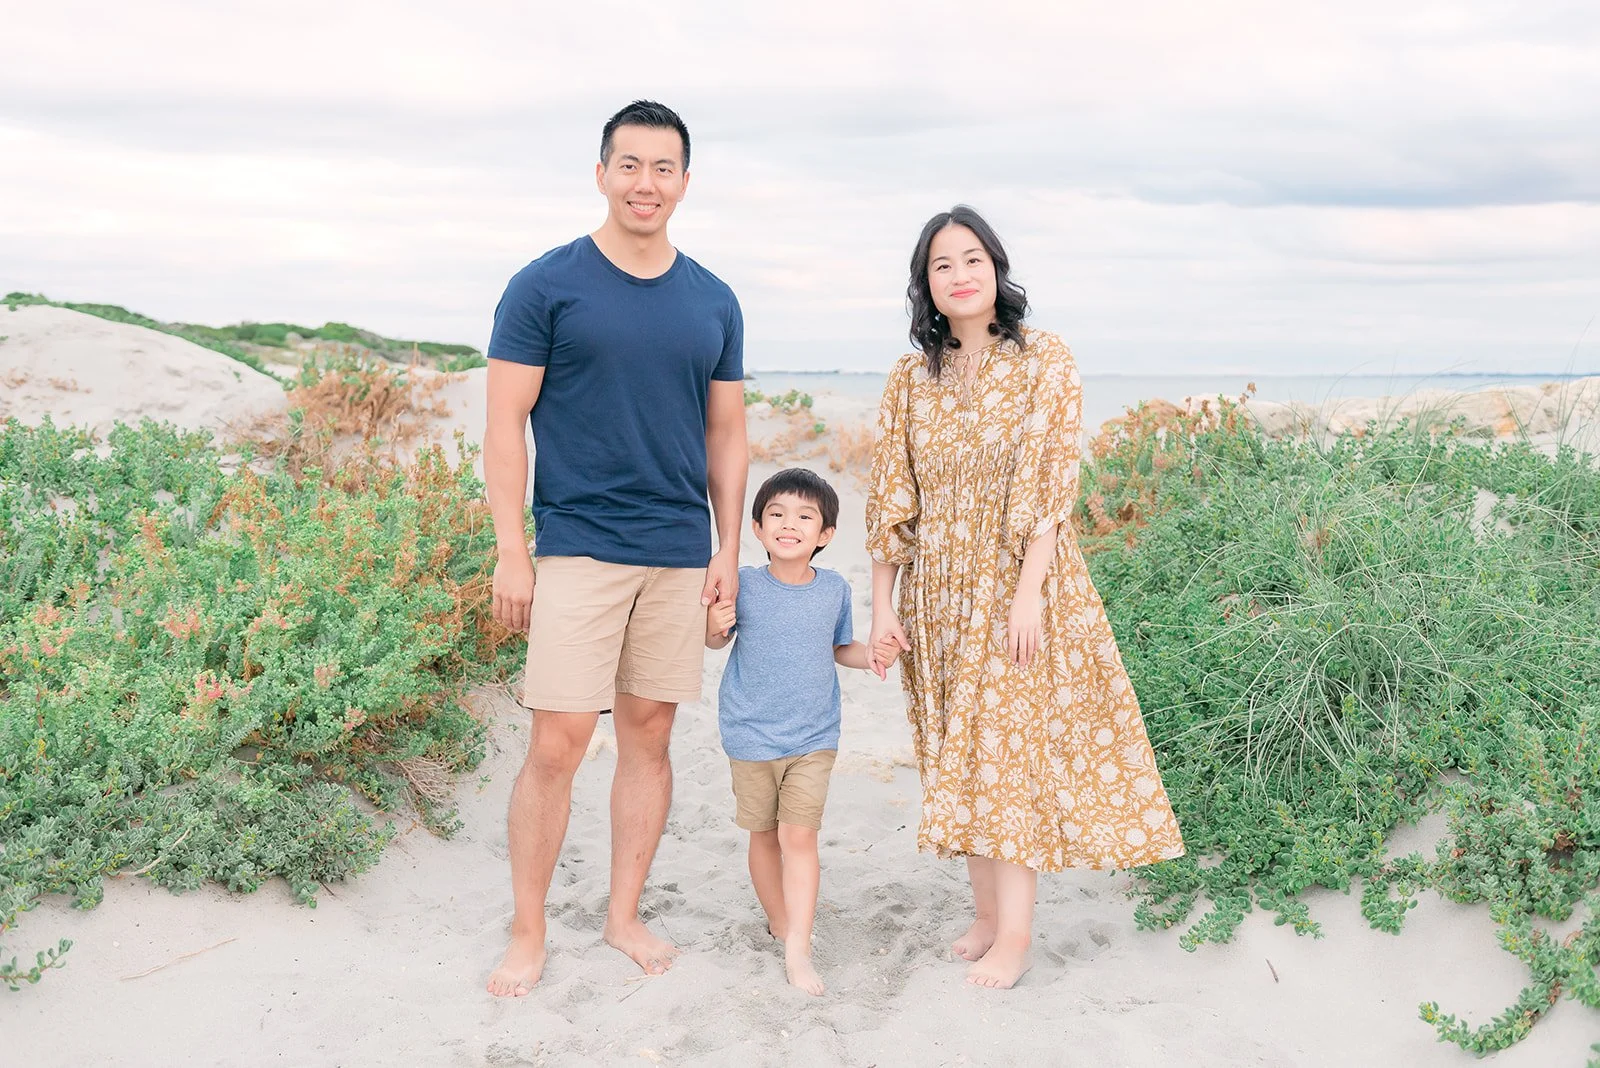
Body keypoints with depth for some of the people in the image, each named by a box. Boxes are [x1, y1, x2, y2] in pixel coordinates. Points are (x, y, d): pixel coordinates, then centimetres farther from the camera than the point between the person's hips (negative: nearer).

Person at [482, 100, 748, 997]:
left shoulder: (714, 303, 10)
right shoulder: (546, 286, -1)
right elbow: (505, 426, -3)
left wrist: (729, 549, 8)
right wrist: (511, 553, -9)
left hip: (679, 554, 4)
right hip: (578, 548, -4)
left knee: (650, 734, 9)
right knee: (559, 744, -4)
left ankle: (626, 914, 24)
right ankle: (528, 934, 12)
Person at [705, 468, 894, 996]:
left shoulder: (834, 589, -2)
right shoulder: (744, 585, -10)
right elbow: (718, 641, 4)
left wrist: (871, 655, -6)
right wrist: (714, 627, -19)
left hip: (814, 737, 0)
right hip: (751, 735, 0)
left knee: (800, 835, -8)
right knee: (764, 835, 13)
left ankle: (798, 949, -3)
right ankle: (780, 920, 34)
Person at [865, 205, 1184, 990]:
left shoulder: (1043, 361, -5)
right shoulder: (911, 378, 6)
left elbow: (1052, 485, -11)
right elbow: (890, 498, 5)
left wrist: (1028, 592, -18)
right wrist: (882, 603, 1)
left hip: (1015, 586, -4)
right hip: (938, 593, 5)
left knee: (1012, 748, -4)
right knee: (958, 754, 9)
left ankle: (1014, 937, 6)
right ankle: (986, 915, 22)